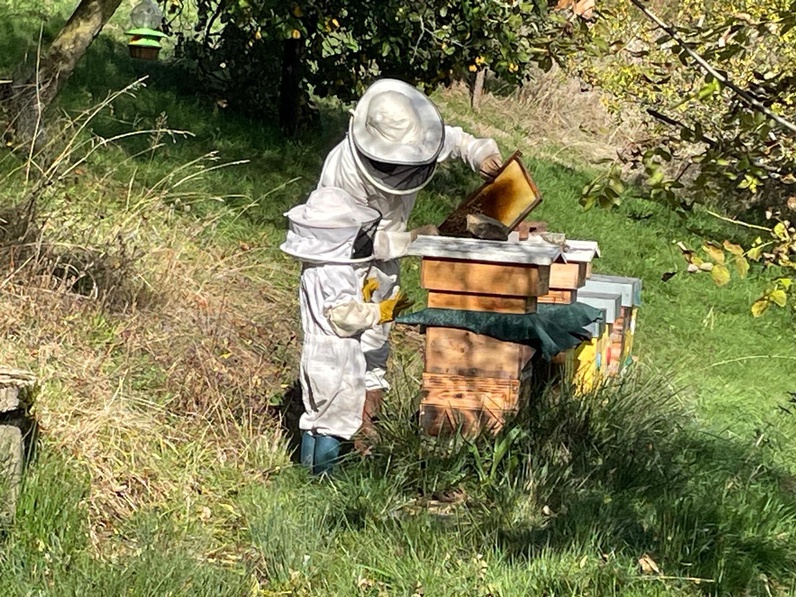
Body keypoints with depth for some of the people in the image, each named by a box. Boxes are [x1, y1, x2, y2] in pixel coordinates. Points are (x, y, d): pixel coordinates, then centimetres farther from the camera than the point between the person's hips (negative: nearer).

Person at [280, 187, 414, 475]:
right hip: (335, 358, -10)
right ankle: (323, 472, 8)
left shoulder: (314, 268, 7)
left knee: (316, 415, 20)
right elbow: (344, 316, -25)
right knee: (334, 420, 1)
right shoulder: (336, 274, -23)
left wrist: (358, 295, 14)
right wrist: (379, 312, -19)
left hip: (318, 353, 10)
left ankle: (309, 469, 31)